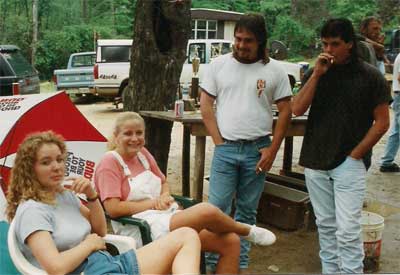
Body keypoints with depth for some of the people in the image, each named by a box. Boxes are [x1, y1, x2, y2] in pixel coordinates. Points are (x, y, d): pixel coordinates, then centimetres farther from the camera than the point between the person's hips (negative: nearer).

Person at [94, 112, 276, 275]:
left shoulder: (142, 153, 13)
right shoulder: (110, 162, -8)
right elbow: (113, 209, -17)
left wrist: (164, 197, -1)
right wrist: (153, 203, -12)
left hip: (169, 217, 8)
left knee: (231, 241, -8)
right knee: (207, 211, -29)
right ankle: (248, 231, 3)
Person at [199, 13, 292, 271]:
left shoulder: (275, 70, 1)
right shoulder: (220, 64, 3)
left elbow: (285, 111, 3)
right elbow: (206, 105, 3)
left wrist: (273, 149, -3)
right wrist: (219, 142, -3)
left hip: (258, 150, 0)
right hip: (226, 148, 0)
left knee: (247, 211, 11)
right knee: (217, 207, -1)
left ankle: (240, 263, 24)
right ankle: (210, 260, 13)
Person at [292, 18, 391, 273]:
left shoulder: (370, 76, -3)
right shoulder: (316, 73, 6)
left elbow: (382, 122, -2)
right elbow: (297, 109, -4)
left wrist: (355, 155, -7)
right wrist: (316, 75, -11)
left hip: (349, 164, -4)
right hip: (315, 162, 4)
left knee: (348, 230, -7)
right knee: (326, 225, 13)